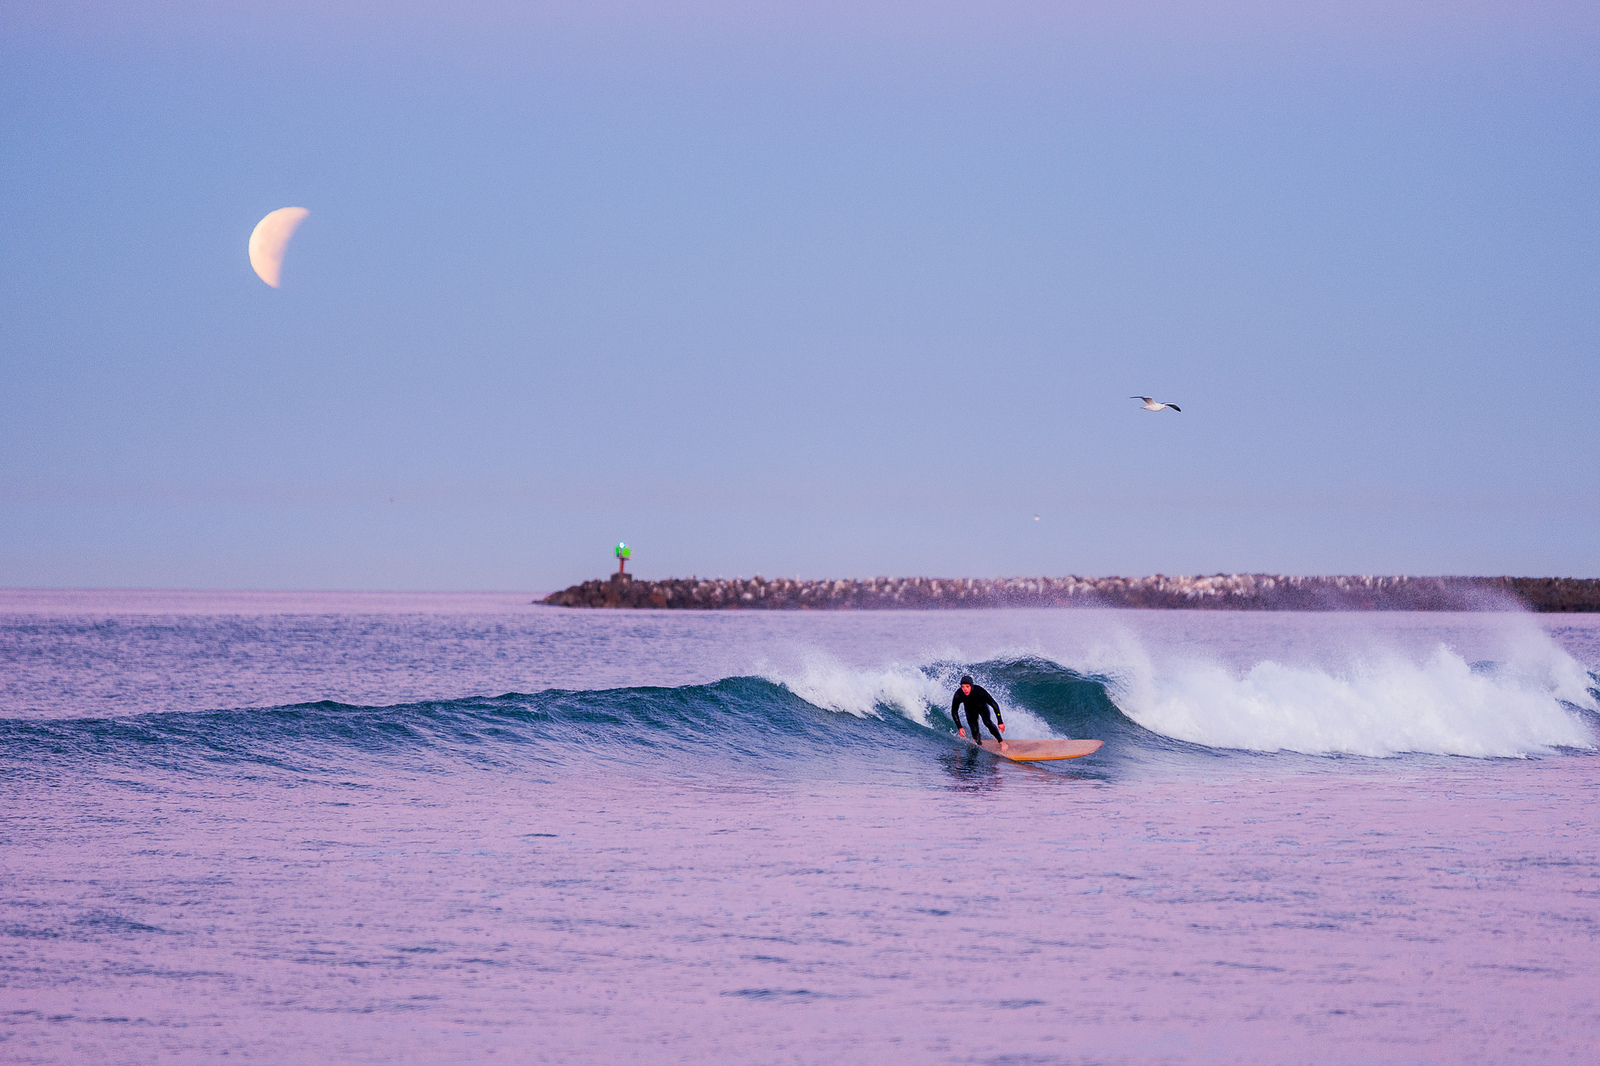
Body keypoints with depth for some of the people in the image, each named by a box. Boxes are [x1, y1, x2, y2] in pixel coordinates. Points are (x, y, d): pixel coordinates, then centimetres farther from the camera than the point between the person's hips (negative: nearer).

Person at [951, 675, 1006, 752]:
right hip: (970, 710, 2)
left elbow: (995, 705, -29)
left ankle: (1002, 742, -13)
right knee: (975, 730, -15)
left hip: (982, 707, -2)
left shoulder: (980, 691, -38)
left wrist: (1000, 722, -30)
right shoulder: (958, 695, -33)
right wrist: (959, 727, -22)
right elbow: (954, 712, -17)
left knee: (986, 722, -26)